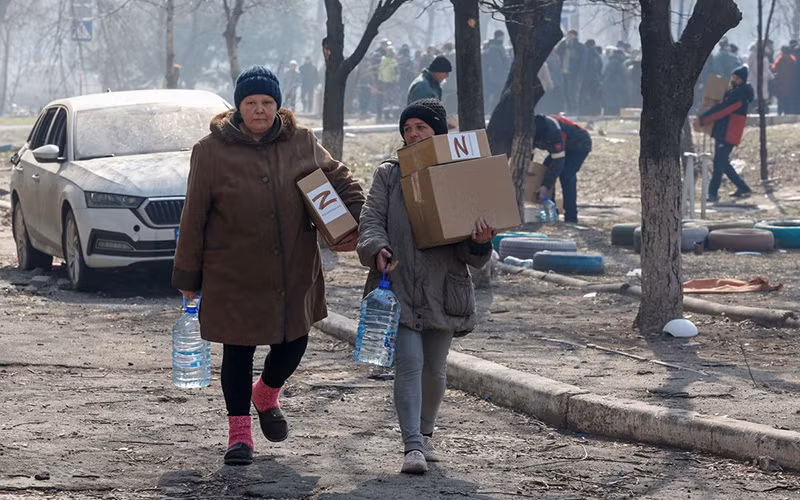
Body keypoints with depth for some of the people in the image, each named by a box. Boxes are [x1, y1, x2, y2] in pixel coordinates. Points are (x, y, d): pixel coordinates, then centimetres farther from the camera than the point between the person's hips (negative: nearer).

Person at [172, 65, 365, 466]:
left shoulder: (301, 143, 2)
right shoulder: (212, 151, -7)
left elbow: (340, 179, 15)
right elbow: (194, 217, -3)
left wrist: (356, 222, -2)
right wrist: (188, 276, -1)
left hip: (294, 272, 3)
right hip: (234, 276, -3)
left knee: (292, 344, 11)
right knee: (238, 350, 3)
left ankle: (267, 396, 43)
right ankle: (239, 432, 16)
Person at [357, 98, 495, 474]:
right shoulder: (389, 175, 9)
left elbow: (471, 256, 7)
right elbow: (372, 220, -1)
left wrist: (479, 243, -17)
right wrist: (378, 249, -22)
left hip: (442, 288, 1)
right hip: (399, 285, -1)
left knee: (434, 368, 10)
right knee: (409, 362, -14)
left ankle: (425, 434, 33)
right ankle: (413, 447, -18)